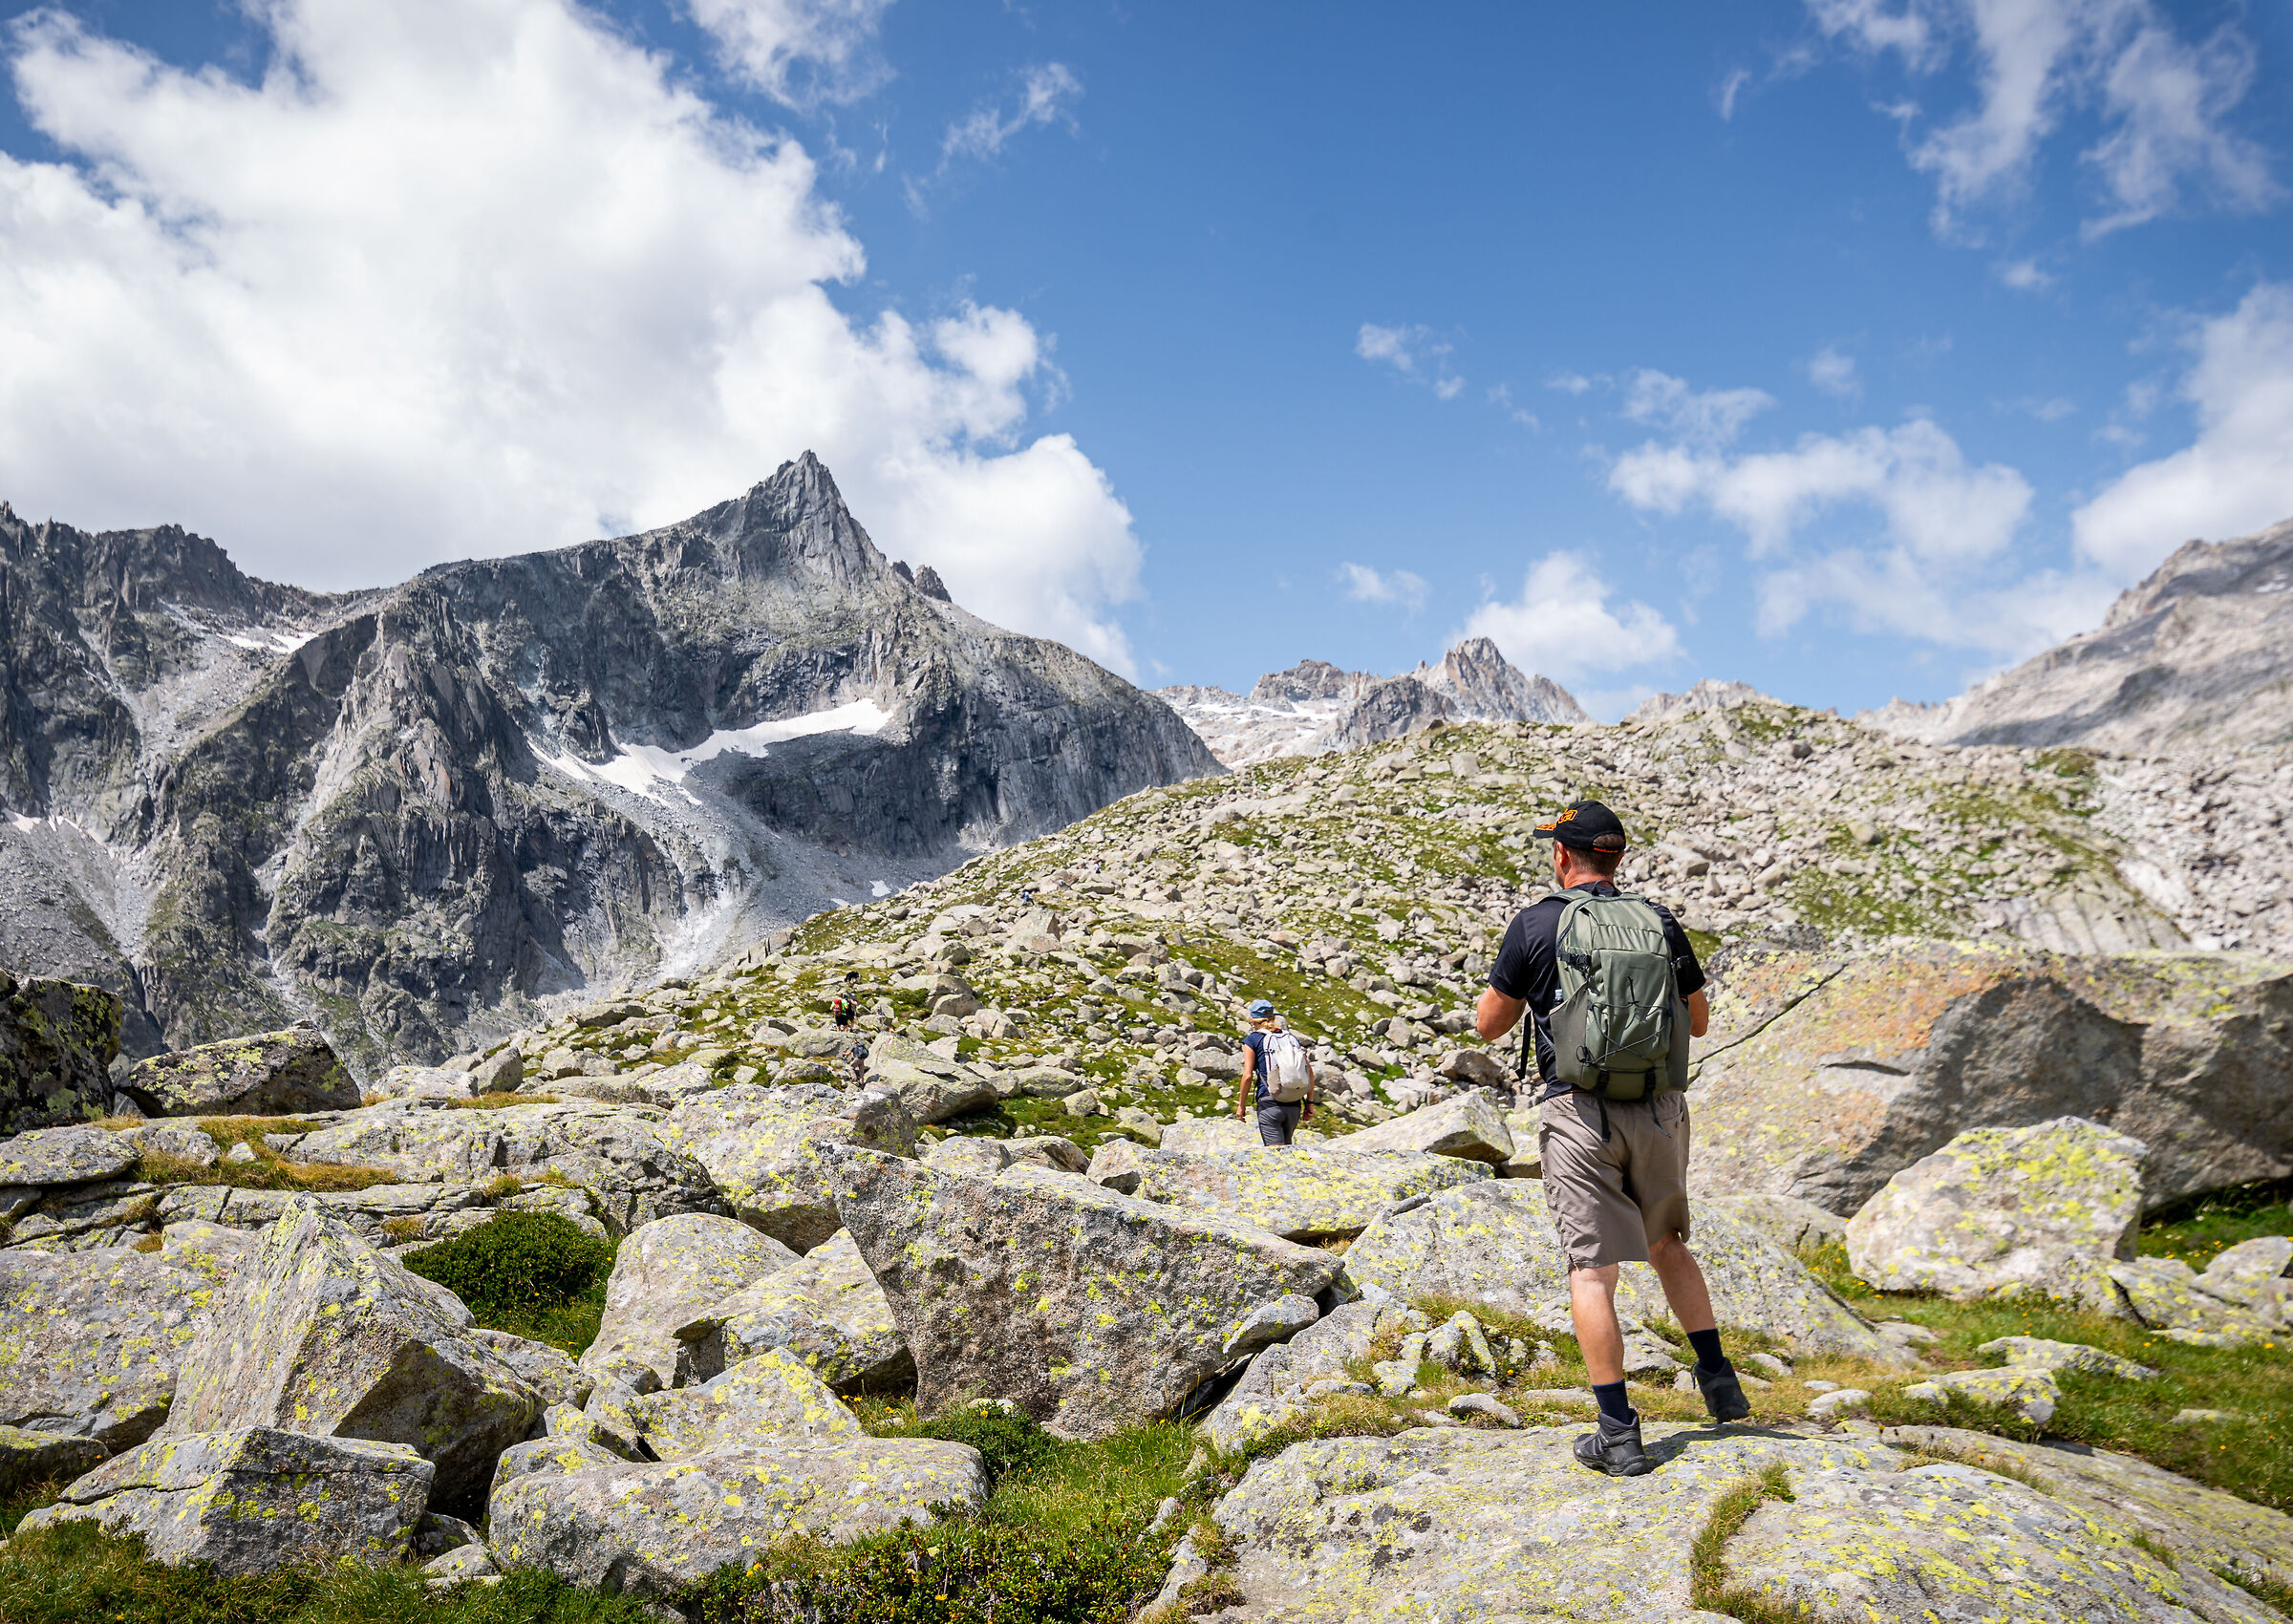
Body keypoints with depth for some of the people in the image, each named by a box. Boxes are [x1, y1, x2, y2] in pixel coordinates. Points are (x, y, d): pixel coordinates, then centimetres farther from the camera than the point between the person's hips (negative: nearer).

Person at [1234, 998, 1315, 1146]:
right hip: (1294, 1105, 5)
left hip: (1269, 1102, -5)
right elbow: (1309, 1072, 9)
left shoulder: (1252, 1040, 3)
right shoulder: (1291, 1038, 16)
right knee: (1286, 1147, 22)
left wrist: (1241, 1105, 4)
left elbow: (1247, 1076, -4)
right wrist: (1310, 1103, 13)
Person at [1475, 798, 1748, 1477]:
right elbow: (1698, 1021, 16)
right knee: (1668, 1243, 25)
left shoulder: (1534, 924, -5)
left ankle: (1618, 1432, -1)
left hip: (1579, 1110, -4)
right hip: (1658, 1108, 4)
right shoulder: (1660, 923, 5)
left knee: (1592, 1267, -1)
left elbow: (1489, 1024, 2)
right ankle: (1718, 1377, 27)